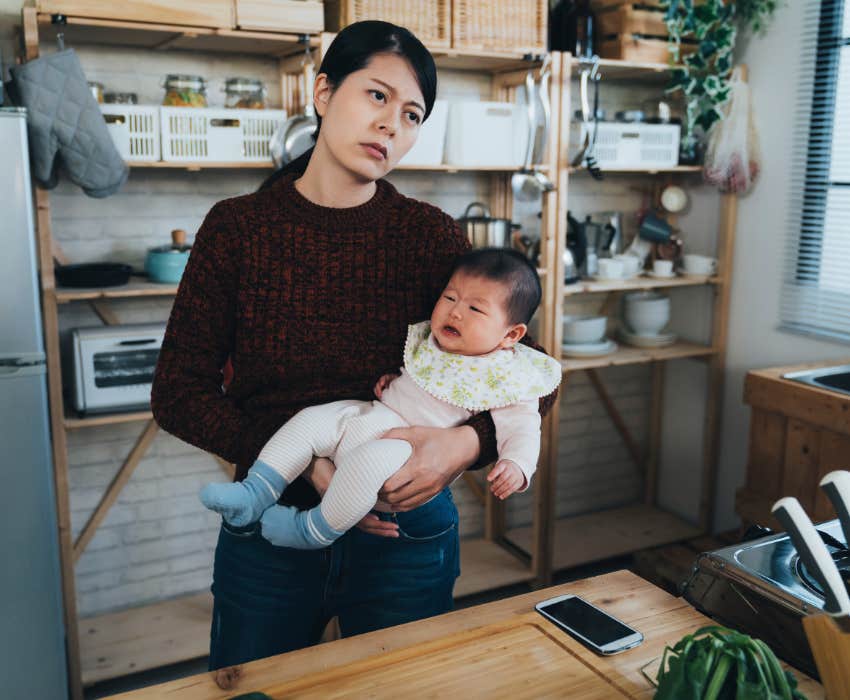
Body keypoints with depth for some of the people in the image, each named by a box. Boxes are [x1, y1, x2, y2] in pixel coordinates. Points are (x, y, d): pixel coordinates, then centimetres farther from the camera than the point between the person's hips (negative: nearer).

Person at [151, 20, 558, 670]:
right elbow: (178, 391, -7)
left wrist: (468, 443, -24)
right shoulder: (237, 227, -6)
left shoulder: (430, 234, -7)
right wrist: (303, 466, -18)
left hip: (404, 530, 0)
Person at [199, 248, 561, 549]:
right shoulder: (426, 339, 12)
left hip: (410, 446, -7)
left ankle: (316, 529, -14)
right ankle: (256, 493, -7)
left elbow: (521, 427, -8)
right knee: (310, 419, -7)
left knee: (370, 458, -34)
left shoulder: (505, 377, -6)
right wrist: (387, 377, 10)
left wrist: (516, 464, -26)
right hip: (371, 414, 7)